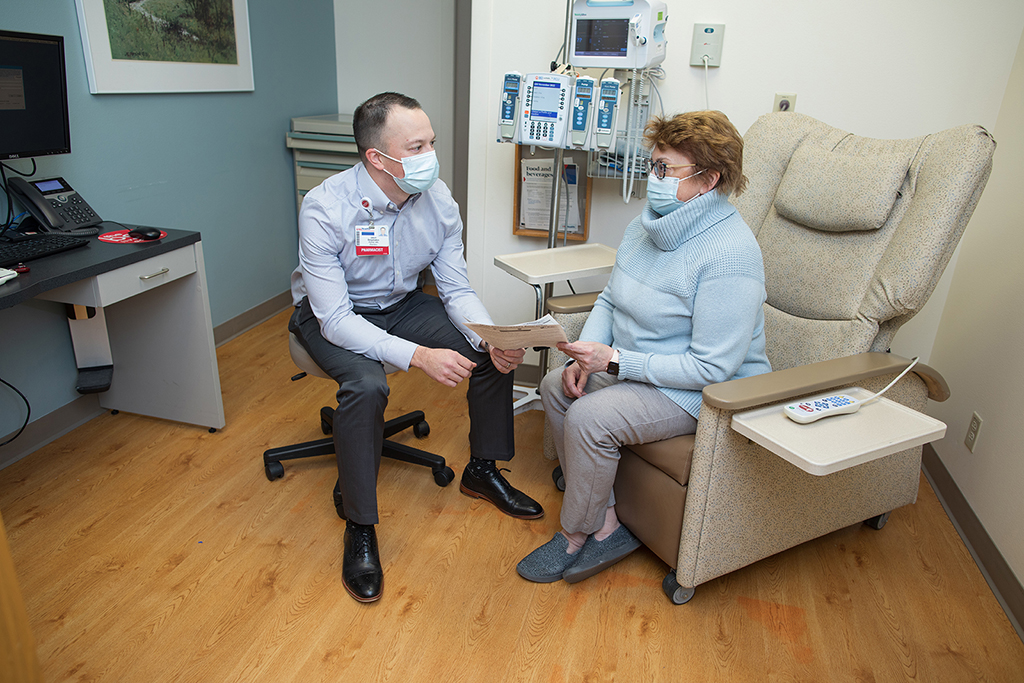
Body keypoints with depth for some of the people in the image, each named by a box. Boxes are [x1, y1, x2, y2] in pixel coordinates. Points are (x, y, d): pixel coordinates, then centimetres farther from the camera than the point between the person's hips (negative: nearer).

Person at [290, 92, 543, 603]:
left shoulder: (438, 201, -15)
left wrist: (492, 340, -28)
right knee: (367, 384, -35)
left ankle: (482, 470, 11)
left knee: (496, 351, -11)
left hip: (400, 306, 5)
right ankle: (359, 527, -14)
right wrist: (416, 356, -42)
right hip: (330, 316, -4)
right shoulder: (324, 209, -29)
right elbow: (336, 319, -31)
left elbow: (457, 290, -8)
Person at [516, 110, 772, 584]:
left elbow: (712, 368, -27)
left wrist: (614, 360, -27)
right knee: (556, 386, 1)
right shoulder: (647, 224, 2)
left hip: (704, 393, -9)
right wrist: (585, 355, -8)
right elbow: (609, 299, 11)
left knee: (589, 417, -25)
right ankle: (605, 524, 4)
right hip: (633, 368, 10)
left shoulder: (730, 255, -26)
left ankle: (576, 536, 2)